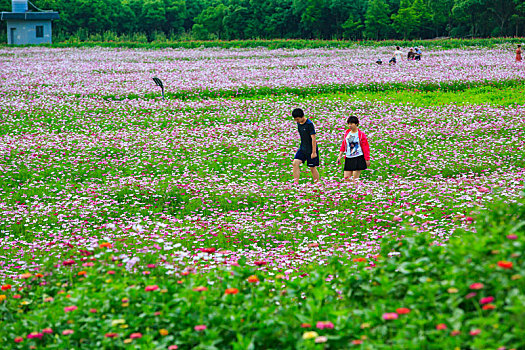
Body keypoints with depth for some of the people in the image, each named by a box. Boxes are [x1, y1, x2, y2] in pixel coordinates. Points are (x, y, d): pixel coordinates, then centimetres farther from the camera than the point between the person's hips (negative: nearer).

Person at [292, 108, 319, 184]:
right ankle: (296, 183, -8)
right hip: (302, 148, 7)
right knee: (295, 163, -9)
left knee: (312, 168, 2)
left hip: (311, 149, -7)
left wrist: (314, 152, -19)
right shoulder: (299, 123, 5)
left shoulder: (309, 124, -19)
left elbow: (313, 138, -19)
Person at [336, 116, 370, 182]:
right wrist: (340, 156, 14)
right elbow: (343, 145, 18)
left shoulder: (361, 135, -5)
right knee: (346, 178, 0)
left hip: (358, 158, -5)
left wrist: (367, 160, -5)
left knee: (355, 179, -9)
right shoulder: (347, 133, 10)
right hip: (348, 158, 5)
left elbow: (365, 148, -4)